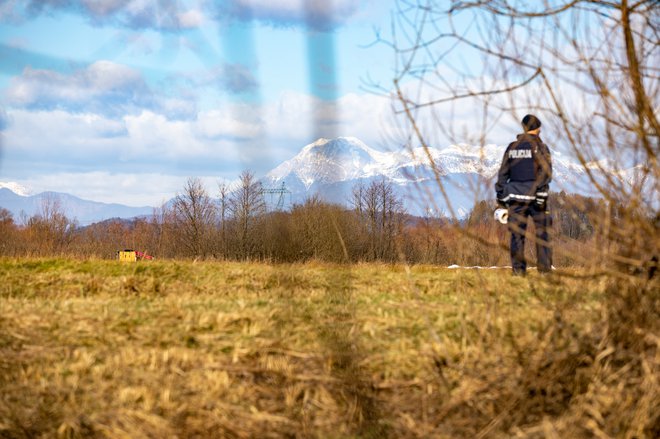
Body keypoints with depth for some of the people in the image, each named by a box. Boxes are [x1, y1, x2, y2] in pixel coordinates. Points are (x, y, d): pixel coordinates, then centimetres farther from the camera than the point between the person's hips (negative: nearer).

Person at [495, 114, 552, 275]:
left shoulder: (512, 147, 10)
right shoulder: (539, 147, -1)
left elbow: (503, 173, 10)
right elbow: (545, 171, -12)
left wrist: (500, 195, 13)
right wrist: (542, 195, -15)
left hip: (516, 196, 3)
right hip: (534, 195, -3)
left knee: (517, 233, 3)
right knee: (542, 232, 3)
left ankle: (518, 269, -1)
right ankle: (544, 268, -1)